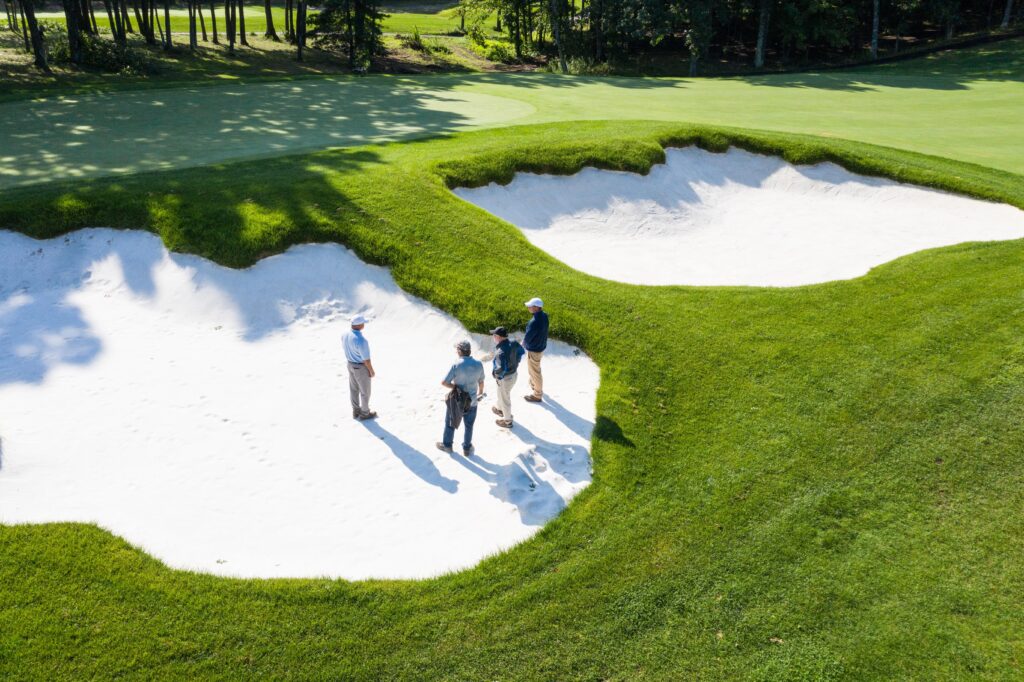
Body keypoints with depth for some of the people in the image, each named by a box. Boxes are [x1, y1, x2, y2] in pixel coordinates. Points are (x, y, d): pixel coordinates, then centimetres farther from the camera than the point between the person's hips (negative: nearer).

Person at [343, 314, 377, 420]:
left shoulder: (345, 334, -12)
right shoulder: (361, 341, -37)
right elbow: (366, 359, -26)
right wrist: (372, 372, -10)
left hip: (351, 365, 7)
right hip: (361, 368, -7)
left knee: (354, 389, 23)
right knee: (365, 391, 14)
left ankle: (356, 411, 39)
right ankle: (365, 413, 32)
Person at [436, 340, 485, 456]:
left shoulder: (456, 365, -24)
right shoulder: (479, 364, -11)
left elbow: (444, 382, -20)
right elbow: (481, 382, 3)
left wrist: (455, 386, -5)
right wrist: (480, 393, 20)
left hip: (456, 400, -3)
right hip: (472, 401, 3)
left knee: (450, 423, 20)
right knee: (469, 425, 21)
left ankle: (447, 445, 37)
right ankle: (467, 448, 33)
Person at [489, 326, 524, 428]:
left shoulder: (501, 352, -37)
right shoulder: (513, 344, -12)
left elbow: (501, 369, -45)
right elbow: (521, 351, 7)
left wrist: (496, 374, -25)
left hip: (505, 379, -8)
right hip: (514, 374, 8)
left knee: (505, 399, 16)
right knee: (502, 394, 33)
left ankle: (507, 421, 37)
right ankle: (500, 409, 59)